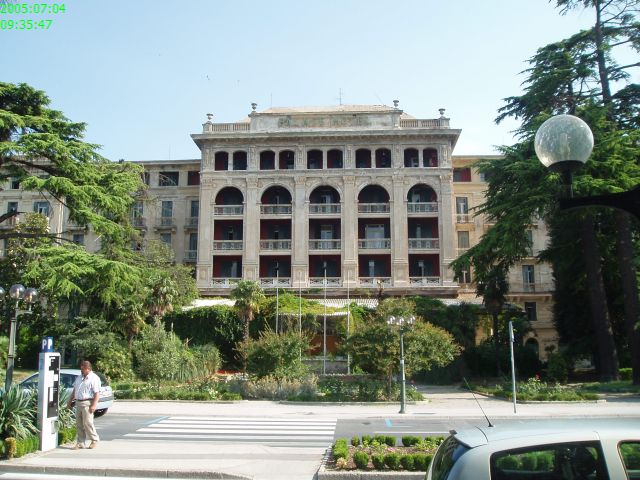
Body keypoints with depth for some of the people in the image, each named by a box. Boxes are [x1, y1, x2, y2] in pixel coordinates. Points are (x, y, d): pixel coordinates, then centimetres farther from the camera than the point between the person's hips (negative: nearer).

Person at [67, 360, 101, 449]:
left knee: (87, 423, -9)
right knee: (79, 424, 8)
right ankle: (81, 443, 15)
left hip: (87, 403, -8)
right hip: (78, 403, 8)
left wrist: (93, 405, -22)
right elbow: (74, 390, 23)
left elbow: (97, 393, -15)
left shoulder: (94, 378, -9)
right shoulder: (79, 377, 17)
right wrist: (70, 401, 18)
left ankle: (95, 440, 7)